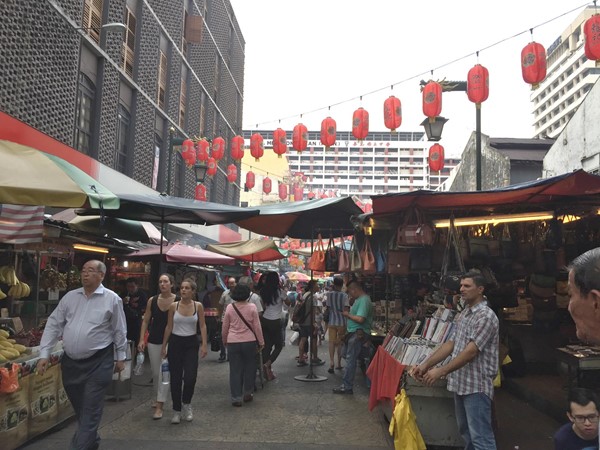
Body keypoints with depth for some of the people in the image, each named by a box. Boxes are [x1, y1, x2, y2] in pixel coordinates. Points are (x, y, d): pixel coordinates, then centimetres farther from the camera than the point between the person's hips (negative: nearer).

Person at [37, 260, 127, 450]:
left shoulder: (112, 299, -7)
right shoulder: (70, 296, 4)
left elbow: (119, 331, -1)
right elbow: (54, 325, 5)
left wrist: (121, 357, 3)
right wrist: (44, 354, -1)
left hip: (98, 362, -5)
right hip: (70, 361, 5)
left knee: (90, 412, -2)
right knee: (79, 408, 18)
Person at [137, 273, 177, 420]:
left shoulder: (178, 301, -9)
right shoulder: (152, 301, 0)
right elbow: (145, 321, 5)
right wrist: (141, 339, -3)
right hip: (154, 341, 3)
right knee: (155, 373, 13)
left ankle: (159, 406, 0)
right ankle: (157, 398, 34)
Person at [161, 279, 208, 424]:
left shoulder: (198, 306, -3)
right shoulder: (173, 306, -2)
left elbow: (202, 326, 0)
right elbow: (169, 327, 5)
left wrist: (204, 345, -8)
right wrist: (164, 346, 6)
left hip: (191, 343, -1)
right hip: (175, 342, 1)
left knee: (190, 377, -11)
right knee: (175, 378, 4)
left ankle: (186, 403, 19)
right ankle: (177, 410, 20)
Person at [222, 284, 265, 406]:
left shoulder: (229, 307, -2)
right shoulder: (252, 307, -5)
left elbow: (225, 327, 4)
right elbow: (257, 327, -2)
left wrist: (225, 341, 19)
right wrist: (261, 342, 7)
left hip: (233, 342, 1)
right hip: (249, 341, -1)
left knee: (235, 370, 7)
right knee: (249, 368, 15)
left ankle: (236, 398, 9)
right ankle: (247, 394, 24)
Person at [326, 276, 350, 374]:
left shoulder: (329, 294, -2)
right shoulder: (344, 295, -9)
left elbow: (328, 307, 7)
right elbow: (346, 310, -13)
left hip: (332, 322, 1)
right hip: (342, 322, -1)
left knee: (332, 342, 1)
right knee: (340, 343, 10)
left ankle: (331, 362, -14)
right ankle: (339, 364, 18)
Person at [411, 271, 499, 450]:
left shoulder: (486, 316, -15)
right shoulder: (463, 314, 13)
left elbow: (471, 351, -22)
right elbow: (450, 344, 11)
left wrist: (441, 371, -24)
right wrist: (426, 365, 2)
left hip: (476, 386, -9)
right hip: (461, 383, 9)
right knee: (466, 433, 19)